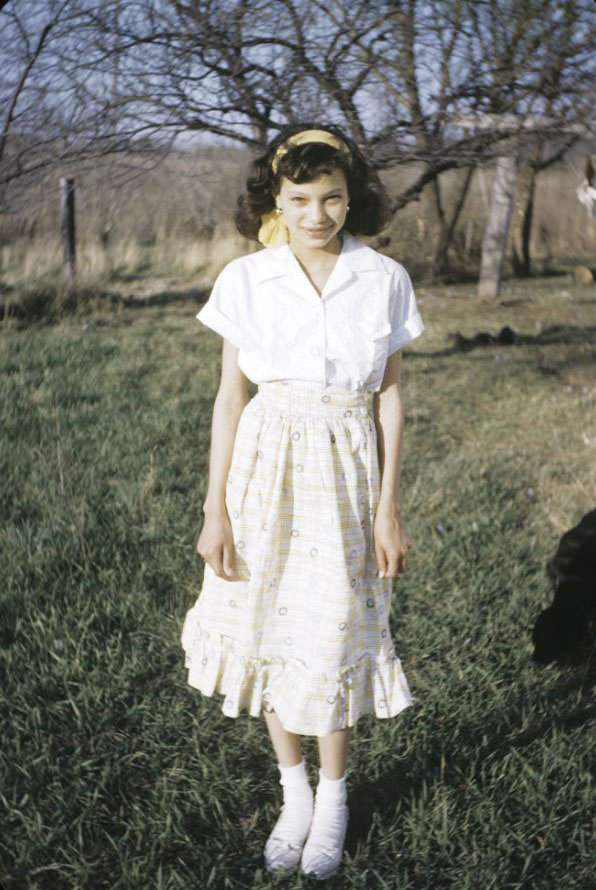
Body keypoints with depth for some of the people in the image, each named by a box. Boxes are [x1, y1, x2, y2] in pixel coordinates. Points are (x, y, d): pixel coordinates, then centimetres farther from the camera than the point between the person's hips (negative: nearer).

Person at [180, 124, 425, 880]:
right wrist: (215, 509, -3)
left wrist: (389, 506, -3)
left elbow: (390, 395, 1)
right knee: (270, 630, 9)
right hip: (266, 468, 1)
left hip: (346, 473, -1)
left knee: (334, 640, 6)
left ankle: (334, 800, 28)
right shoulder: (245, 280, -3)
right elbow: (229, 394, -1)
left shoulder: (385, 281, -2)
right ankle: (294, 796, 29)